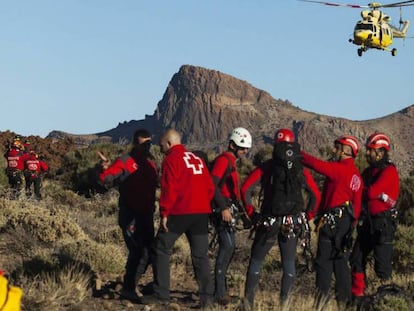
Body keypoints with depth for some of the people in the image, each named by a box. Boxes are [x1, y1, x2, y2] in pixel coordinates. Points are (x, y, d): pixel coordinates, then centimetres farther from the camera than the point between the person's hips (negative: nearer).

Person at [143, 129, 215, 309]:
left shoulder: (171, 160, -3)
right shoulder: (198, 159, 17)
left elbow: (169, 189, -12)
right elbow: (210, 187, 14)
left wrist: (164, 213, -9)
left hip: (179, 213, -6)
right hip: (201, 213, 6)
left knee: (161, 251, 6)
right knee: (200, 256, 9)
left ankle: (161, 295, 4)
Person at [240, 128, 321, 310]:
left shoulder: (266, 167, -2)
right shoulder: (302, 170, 6)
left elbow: (245, 189, -8)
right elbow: (316, 195, 11)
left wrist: (251, 213, 0)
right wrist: (306, 217, 17)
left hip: (268, 222, -2)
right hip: (292, 225, 2)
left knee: (256, 261, 8)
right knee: (289, 264, 13)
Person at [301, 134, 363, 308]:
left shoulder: (339, 169, -13)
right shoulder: (356, 175, 14)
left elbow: (316, 164, -19)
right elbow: (357, 203, 14)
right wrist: (352, 222, 16)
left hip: (332, 220, -9)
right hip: (346, 220, 9)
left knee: (324, 260, -5)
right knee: (340, 261, 13)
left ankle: (321, 298, -8)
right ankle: (344, 299, 14)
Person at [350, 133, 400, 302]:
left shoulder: (389, 171, -13)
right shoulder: (368, 171, 15)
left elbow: (372, 192, -23)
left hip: (384, 223, -8)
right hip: (368, 222, 8)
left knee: (382, 263, -8)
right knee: (357, 258, 8)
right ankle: (357, 294, 16)